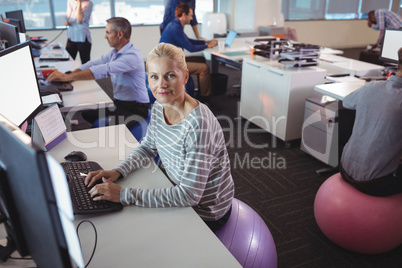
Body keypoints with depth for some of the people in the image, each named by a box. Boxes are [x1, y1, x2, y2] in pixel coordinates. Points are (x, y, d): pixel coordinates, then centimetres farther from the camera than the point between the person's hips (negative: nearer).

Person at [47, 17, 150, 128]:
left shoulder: (132, 56, -21)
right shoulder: (115, 53, 11)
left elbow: (104, 70, -31)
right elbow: (93, 64, 5)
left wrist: (68, 77, -33)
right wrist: (67, 75, -11)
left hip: (135, 109, -8)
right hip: (119, 102, 8)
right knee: (84, 115, -1)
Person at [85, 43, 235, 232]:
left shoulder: (198, 124, -33)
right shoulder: (159, 107, -8)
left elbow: (190, 194, -31)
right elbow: (148, 148, 9)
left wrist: (125, 195, -31)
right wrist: (118, 171, -8)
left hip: (205, 213, -6)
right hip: (179, 196, 6)